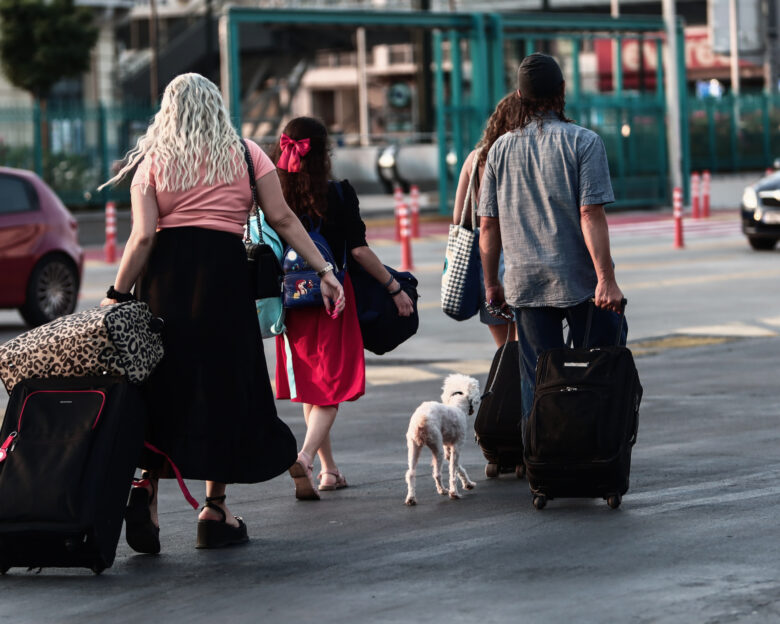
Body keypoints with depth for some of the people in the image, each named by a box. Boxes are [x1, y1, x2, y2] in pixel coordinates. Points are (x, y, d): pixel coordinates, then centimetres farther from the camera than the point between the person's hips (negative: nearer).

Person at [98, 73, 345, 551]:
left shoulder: (152, 163, 8)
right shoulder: (245, 154, 10)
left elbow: (143, 237, -2)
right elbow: (282, 219, 4)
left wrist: (117, 294, 3)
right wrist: (324, 270, 7)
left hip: (166, 273, 1)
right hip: (224, 270, -1)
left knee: (163, 385, 8)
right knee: (223, 385, 6)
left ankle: (147, 485, -11)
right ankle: (215, 510, 9)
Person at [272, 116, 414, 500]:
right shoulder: (338, 195, -10)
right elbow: (359, 250, -11)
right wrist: (395, 288, -2)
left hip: (292, 304, 4)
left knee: (309, 388, 15)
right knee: (333, 384, 1)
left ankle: (328, 470, 23)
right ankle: (306, 456, -22)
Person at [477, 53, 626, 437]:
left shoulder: (501, 149, 7)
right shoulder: (583, 142, -6)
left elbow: (488, 225, 8)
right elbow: (591, 215, -14)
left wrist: (491, 283, 17)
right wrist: (606, 279, -15)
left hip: (525, 285, 4)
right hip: (579, 281, -4)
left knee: (535, 382, 6)